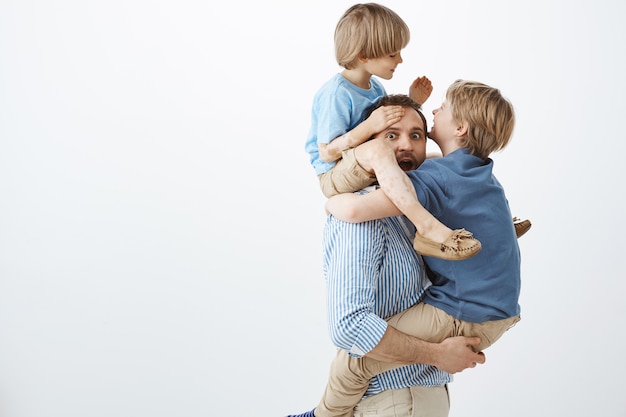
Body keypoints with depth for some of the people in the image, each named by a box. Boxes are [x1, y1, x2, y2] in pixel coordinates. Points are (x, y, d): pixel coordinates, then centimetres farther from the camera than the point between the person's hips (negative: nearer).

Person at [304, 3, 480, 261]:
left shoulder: (375, 88, 8)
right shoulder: (336, 93, -20)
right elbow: (326, 153, -23)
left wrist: (413, 103, 5)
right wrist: (369, 126, -31)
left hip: (372, 172, 10)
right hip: (336, 178, -9)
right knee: (377, 151, -41)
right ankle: (427, 225, -39)